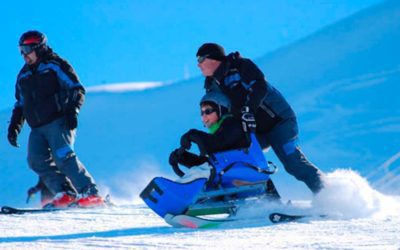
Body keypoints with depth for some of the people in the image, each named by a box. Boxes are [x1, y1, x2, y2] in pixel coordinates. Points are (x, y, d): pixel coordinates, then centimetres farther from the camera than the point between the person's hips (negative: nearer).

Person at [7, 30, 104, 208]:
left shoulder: (55, 65, 2)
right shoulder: (23, 75, 21)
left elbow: (77, 90, -3)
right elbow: (20, 104, 30)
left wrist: (72, 110, -17)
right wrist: (14, 126, 19)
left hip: (58, 122, -7)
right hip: (37, 129, 7)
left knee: (63, 158, -22)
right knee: (37, 160, -14)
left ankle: (92, 194, -21)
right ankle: (65, 193, -16)